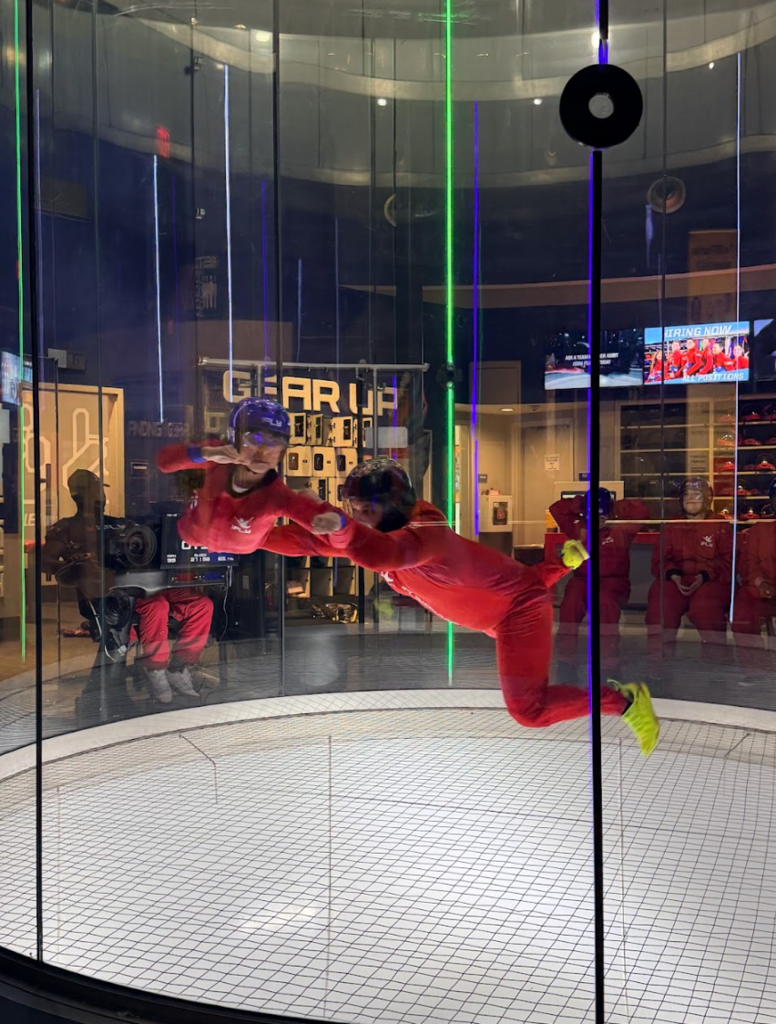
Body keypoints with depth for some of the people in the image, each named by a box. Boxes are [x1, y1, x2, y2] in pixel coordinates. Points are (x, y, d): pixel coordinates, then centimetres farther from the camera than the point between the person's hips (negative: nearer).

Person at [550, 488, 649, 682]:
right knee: (572, 599, -34)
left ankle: (610, 663, -34)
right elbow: (556, 509, 10)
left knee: (605, 599, -38)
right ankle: (566, 661, -29)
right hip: (582, 580, 2)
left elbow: (642, 512, -4)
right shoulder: (578, 529, 12)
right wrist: (579, 504, 5)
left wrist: (617, 507, 0)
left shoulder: (621, 530, 6)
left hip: (614, 582, -2)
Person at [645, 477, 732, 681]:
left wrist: (705, 576, -15)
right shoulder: (671, 525, 20)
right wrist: (673, 575, -9)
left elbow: (728, 559, 2)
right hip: (676, 578, 3)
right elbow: (659, 558, 13)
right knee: (659, 602, -31)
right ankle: (659, 666, -22)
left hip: (710, 580, -2)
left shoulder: (720, 525, 10)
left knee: (705, 606, -37)